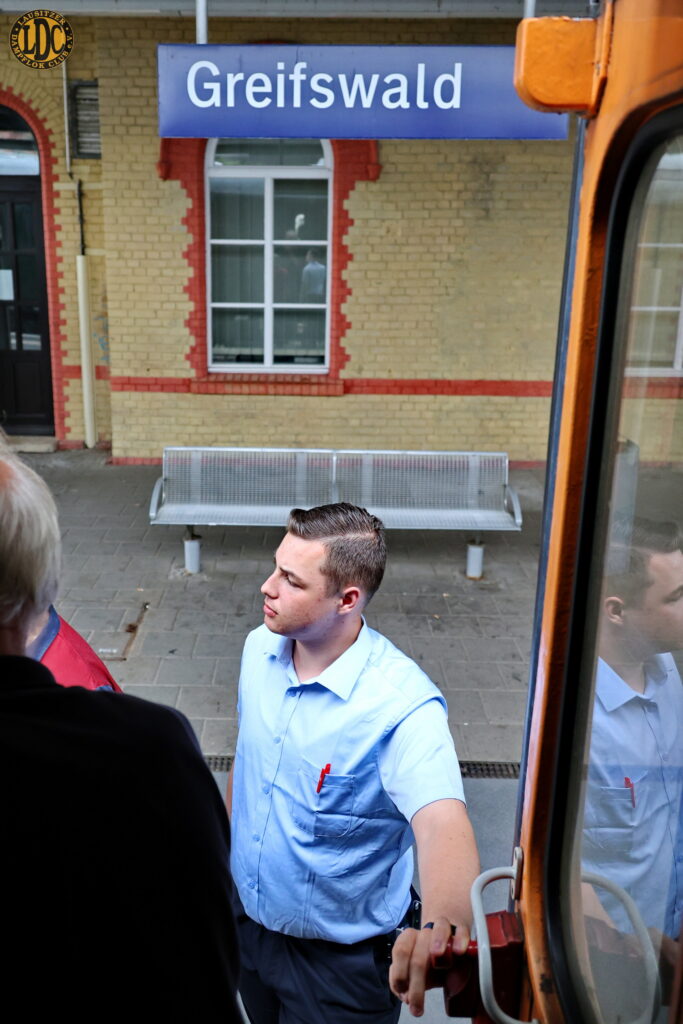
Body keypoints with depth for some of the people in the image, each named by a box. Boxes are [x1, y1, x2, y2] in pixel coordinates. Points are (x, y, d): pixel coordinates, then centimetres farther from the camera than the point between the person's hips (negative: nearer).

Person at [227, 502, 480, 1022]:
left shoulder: (403, 704, -31)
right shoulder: (259, 649, -11)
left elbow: (444, 826, -44)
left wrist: (442, 926, -62)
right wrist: (227, 840, 12)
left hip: (341, 956, -6)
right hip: (248, 918, 6)